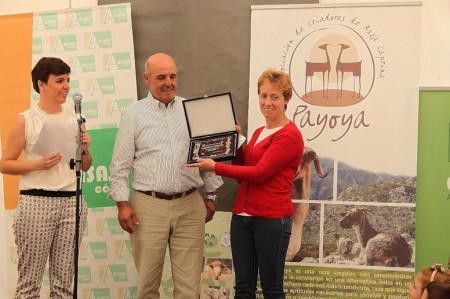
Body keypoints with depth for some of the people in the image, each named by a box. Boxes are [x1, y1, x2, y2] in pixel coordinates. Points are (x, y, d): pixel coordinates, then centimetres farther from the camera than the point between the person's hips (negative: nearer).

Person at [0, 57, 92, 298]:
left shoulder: (75, 119, 12)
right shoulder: (25, 120, 0)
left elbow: (85, 167, 19)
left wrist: (84, 149, -1)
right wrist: (37, 164, -13)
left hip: (72, 202, 4)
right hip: (36, 202, -4)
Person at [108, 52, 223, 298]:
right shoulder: (133, 115, 3)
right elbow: (120, 165, 3)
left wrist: (211, 196, 11)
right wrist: (123, 203, -4)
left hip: (189, 205, 2)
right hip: (148, 206, -1)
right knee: (148, 279, 4)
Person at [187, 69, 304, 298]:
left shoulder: (290, 135, -9)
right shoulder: (259, 133, 17)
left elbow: (259, 173, -17)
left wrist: (215, 167, -15)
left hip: (271, 219, -8)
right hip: (242, 217, 8)